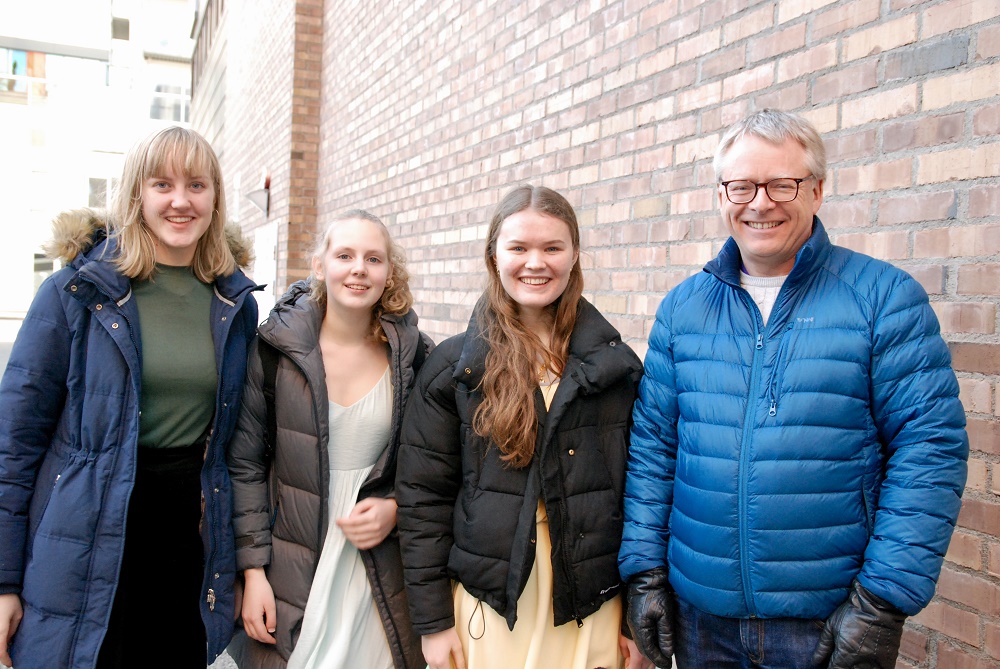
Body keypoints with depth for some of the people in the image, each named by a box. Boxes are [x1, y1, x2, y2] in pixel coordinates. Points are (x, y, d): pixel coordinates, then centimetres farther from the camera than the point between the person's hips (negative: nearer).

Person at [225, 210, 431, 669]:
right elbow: (244, 465, -2)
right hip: (290, 575, -1)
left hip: (382, 575, 1)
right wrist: (253, 570, -6)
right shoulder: (276, 347, -6)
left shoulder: (413, 355, -2)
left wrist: (396, 508, -10)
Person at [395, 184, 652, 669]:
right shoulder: (452, 367, -2)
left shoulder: (615, 367, 1)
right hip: (486, 608, -1)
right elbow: (423, 498, -2)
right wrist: (433, 622, -4)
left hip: (594, 611, 1)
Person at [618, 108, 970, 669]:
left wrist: (883, 601, -14)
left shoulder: (885, 297, -6)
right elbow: (652, 444, 5)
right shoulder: (683, 307, 4)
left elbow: (929, 447, -9)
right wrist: (645, 570, 0)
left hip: (832, 620, -3)